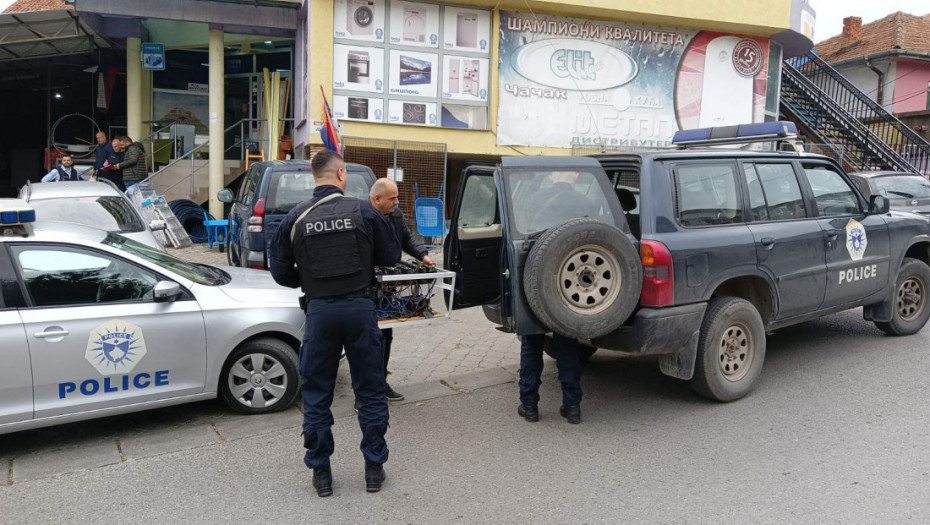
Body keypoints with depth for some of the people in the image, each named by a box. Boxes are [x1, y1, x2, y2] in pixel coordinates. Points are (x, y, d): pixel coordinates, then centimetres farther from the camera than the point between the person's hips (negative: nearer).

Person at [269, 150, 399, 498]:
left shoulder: (296, 218, -2)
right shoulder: (363, 211, -6)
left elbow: (280, 272, 2)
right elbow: (391, 256, 3)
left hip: (320, 310, 1)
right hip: (360, 306, 0)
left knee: (316, 394, 13)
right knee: (370, 390, 13)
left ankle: (320, 472, 21)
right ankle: (374, 468, 21)